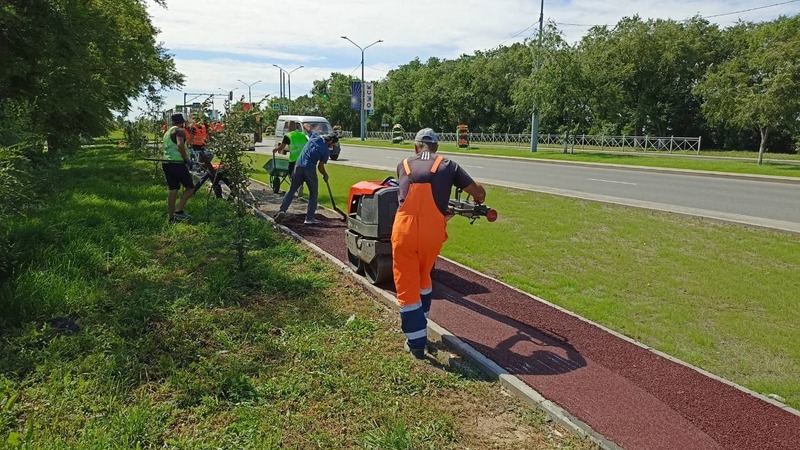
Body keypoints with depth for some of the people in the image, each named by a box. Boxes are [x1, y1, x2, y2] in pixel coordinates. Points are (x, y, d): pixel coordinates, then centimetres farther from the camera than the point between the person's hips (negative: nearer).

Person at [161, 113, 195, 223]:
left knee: (173, 190, 11)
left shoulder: (167, 132, 22)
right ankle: (179, 211, -6)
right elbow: (180, 145, -25)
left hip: (166, 163, 9)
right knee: (190, 187, 2)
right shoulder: (179, 131, -7)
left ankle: (171, 218, 12)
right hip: (177, 163, -9)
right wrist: (186, 159, -16)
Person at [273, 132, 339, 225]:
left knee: (291, 190, 12)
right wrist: (325, 175, 15)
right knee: (313, 194, 11)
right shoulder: (326, 151, -3)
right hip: (309, 170, -4)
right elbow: (320, 167, -2)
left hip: (298, 166, 4)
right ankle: (309, 218, 7)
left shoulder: (315, 137, 8)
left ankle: (282, 210, 0)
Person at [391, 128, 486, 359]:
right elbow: (479, 192, 13)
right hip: (432, 230, 1)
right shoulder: (448, 165, 12)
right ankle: (420, 325, 42)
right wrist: (477, 204, 37)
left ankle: (416, 343, 11)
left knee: (406, 287, 10)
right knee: (423, 277, 26)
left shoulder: (403, 165, 16)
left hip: (404, 229, -1)